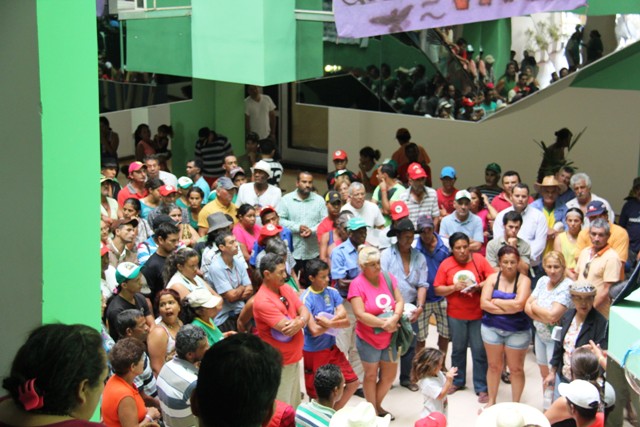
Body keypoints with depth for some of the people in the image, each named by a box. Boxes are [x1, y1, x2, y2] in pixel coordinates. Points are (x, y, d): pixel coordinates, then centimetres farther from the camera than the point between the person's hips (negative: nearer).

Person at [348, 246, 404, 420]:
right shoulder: (357, 284, -17)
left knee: (390, 375, 14)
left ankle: (377, 405, 36)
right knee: (371, 375, 12)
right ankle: (372, 410, 28)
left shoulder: (388, 278, -2)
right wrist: (384, 323, -23)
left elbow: (399, 301, -3)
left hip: (389, 338, 5)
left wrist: (394, 318, -22)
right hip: (368, 339, -5)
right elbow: (360, 315, -22)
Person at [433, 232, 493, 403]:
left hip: (478, 314, -1)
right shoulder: (446, 264, -3)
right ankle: (457, 381, 33)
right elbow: (438, 289, -2)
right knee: (458, 349, 16)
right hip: (455, 315, 1)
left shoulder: (479, 259, -5)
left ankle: (481, 388, 10)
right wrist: (454, 287, -18)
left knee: (479, 351, 1)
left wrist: (478, 286, -22)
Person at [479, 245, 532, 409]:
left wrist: (496, 301, -13)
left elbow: (518, 305, -24)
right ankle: (491, 401, 29)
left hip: (517, 331, -2)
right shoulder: (492, 278, -2)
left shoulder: (523, 280, -10)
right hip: (492, 328, 2)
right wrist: (508, 309, -18)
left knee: (516, 369, 7)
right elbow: (484, 304, -11)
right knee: (494, 366, 14)